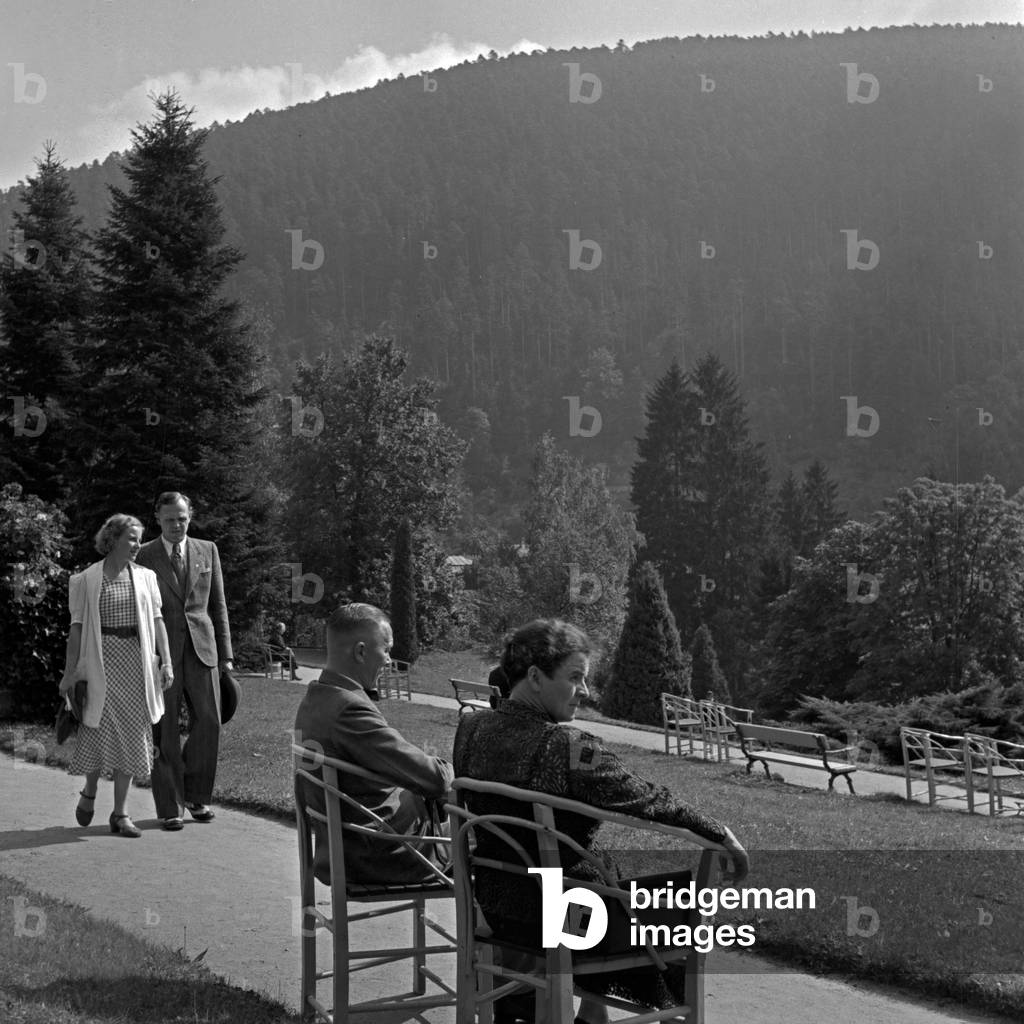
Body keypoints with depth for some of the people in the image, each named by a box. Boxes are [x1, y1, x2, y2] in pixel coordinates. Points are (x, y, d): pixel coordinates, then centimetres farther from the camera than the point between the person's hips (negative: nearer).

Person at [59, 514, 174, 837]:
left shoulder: (145, 577, 11)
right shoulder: (86, 580, 1)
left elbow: (157, 620, 9)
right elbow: (77, 627, 0)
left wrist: (166, 662, 1)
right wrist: (69, 672, -3)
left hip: (136, 662, 3)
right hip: (102, 661, -3)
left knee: (130, 735, 2)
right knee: (101, 731, -7)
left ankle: (120, 814, 9)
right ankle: (89, 793, 23)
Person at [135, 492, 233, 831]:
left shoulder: (207, 550, 11)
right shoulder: (143, 557, 3)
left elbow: (218, 605, 13)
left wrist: (226, 654, 8)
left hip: (201, 649, 2)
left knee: (209, 722, -4)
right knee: (165, 730, -1)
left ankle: (196, 795, 15)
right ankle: (170, 807, 6)